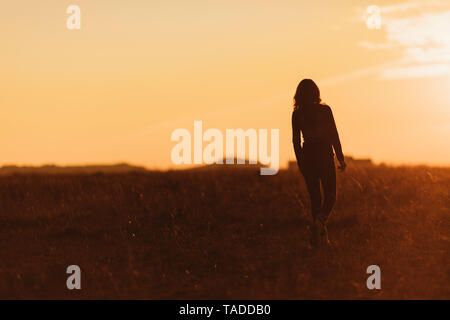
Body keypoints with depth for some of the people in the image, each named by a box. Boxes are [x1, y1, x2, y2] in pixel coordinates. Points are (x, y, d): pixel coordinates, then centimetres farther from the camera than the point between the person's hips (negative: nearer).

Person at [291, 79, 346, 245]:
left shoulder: (297, 114, 0)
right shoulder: (325, 110, -6)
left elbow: (296, 141, 2)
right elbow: (334, 136, -6)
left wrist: (300, 162, 12)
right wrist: (341, 158, 1)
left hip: (308, 156, 2)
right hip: (325, 155, -2)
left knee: (315, 196, 11)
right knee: (330, 195, 7)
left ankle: (321, 235, 8)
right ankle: (320, 220, -22)